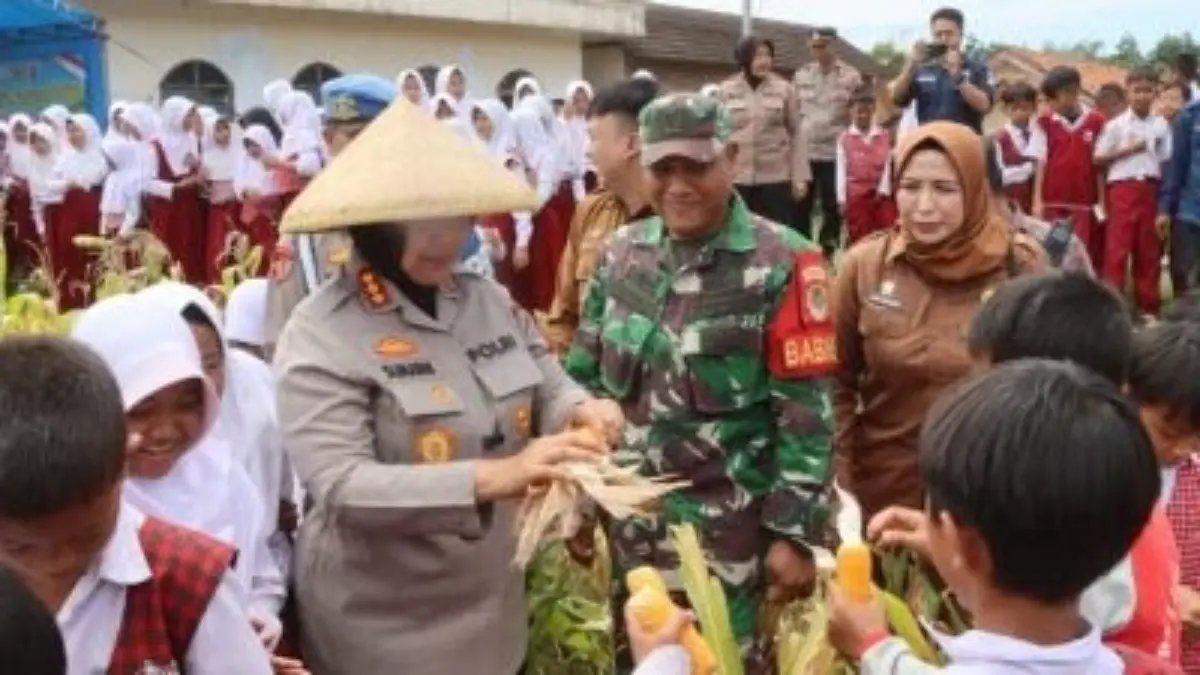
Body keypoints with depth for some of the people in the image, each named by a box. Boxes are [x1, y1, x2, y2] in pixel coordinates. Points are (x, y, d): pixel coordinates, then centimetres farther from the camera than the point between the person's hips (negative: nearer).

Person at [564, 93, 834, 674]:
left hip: (729, 531, -5)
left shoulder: (782, 264, -11)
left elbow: (805, 411, -12)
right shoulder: (620, 254, 4)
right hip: (630, 525, 5)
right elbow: (583, 378, 10)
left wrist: (794, 532, -12)